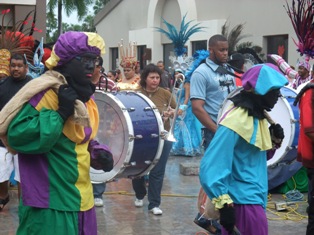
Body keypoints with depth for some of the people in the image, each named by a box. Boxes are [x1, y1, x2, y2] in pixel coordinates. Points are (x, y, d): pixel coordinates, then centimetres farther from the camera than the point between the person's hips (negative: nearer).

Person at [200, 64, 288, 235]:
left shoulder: (257, 117, 7)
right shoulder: (235, 121, -21)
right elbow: (211, 167, -26)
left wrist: (275, 140, 1)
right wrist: (224, 204, -27)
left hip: (255, 195, 9)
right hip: (243, 199, -9)